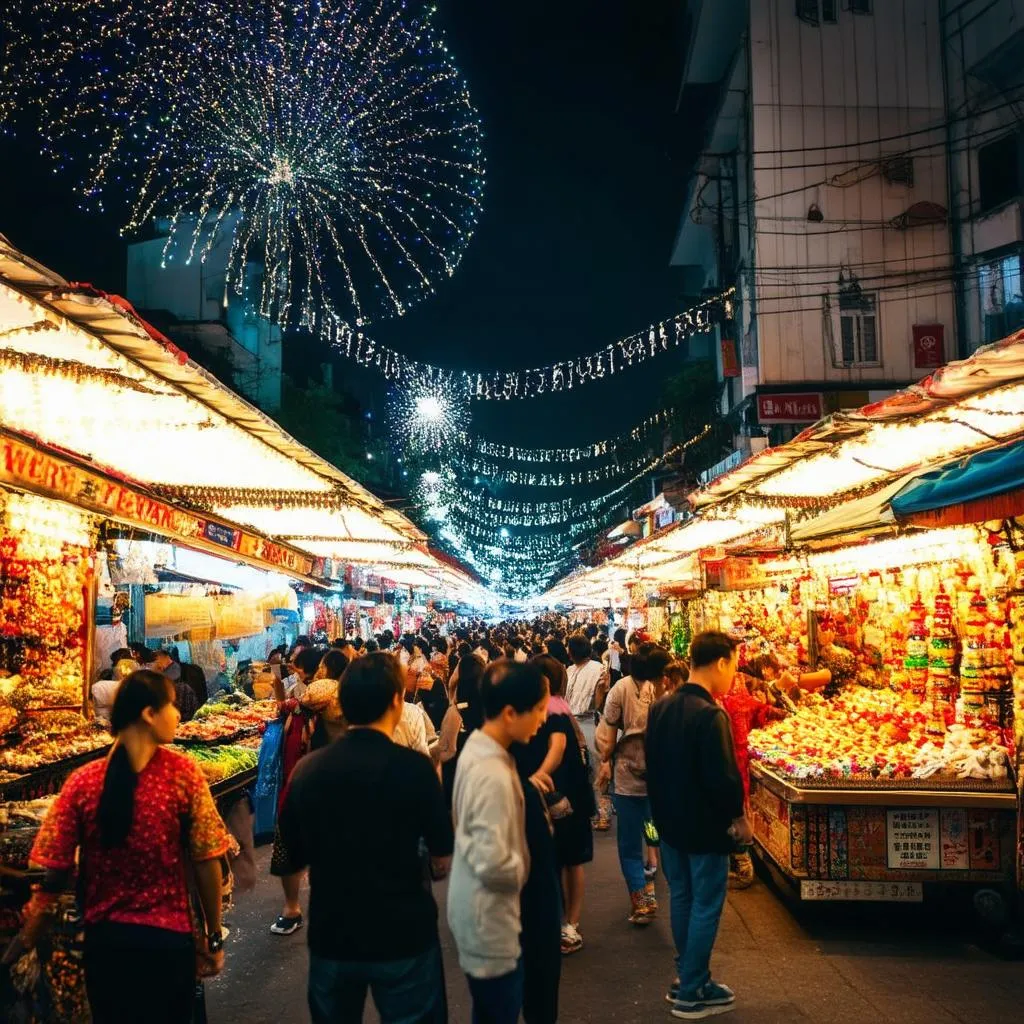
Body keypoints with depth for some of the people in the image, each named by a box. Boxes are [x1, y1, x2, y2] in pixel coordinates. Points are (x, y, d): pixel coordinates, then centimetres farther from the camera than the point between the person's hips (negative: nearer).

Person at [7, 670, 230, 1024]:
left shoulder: (83, 782, -10)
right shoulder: (183, 772, -15)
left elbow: (55, 877, -8)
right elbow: (206, 863, -12)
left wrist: (23, 946, 4)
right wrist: (214, 937, 0)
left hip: (103, 938, 2)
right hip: (168, 938, -2)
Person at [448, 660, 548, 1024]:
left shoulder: (475, 746, 0)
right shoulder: (494, 775, -30)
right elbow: (494, 865, -32)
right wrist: (525, 869, -13)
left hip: (475, 908, 9)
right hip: (489, 917, -9)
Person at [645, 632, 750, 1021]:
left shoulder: (660, 709, 2)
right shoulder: (710, 716, -24)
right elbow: (723, 777, -23)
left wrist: (664, 809, 17)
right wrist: (738, 816, -7)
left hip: (670, 822, 8)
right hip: (705, 828, -8)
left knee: (682, 899, 19)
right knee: (705, 908, 5)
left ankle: (687, 977, 32)